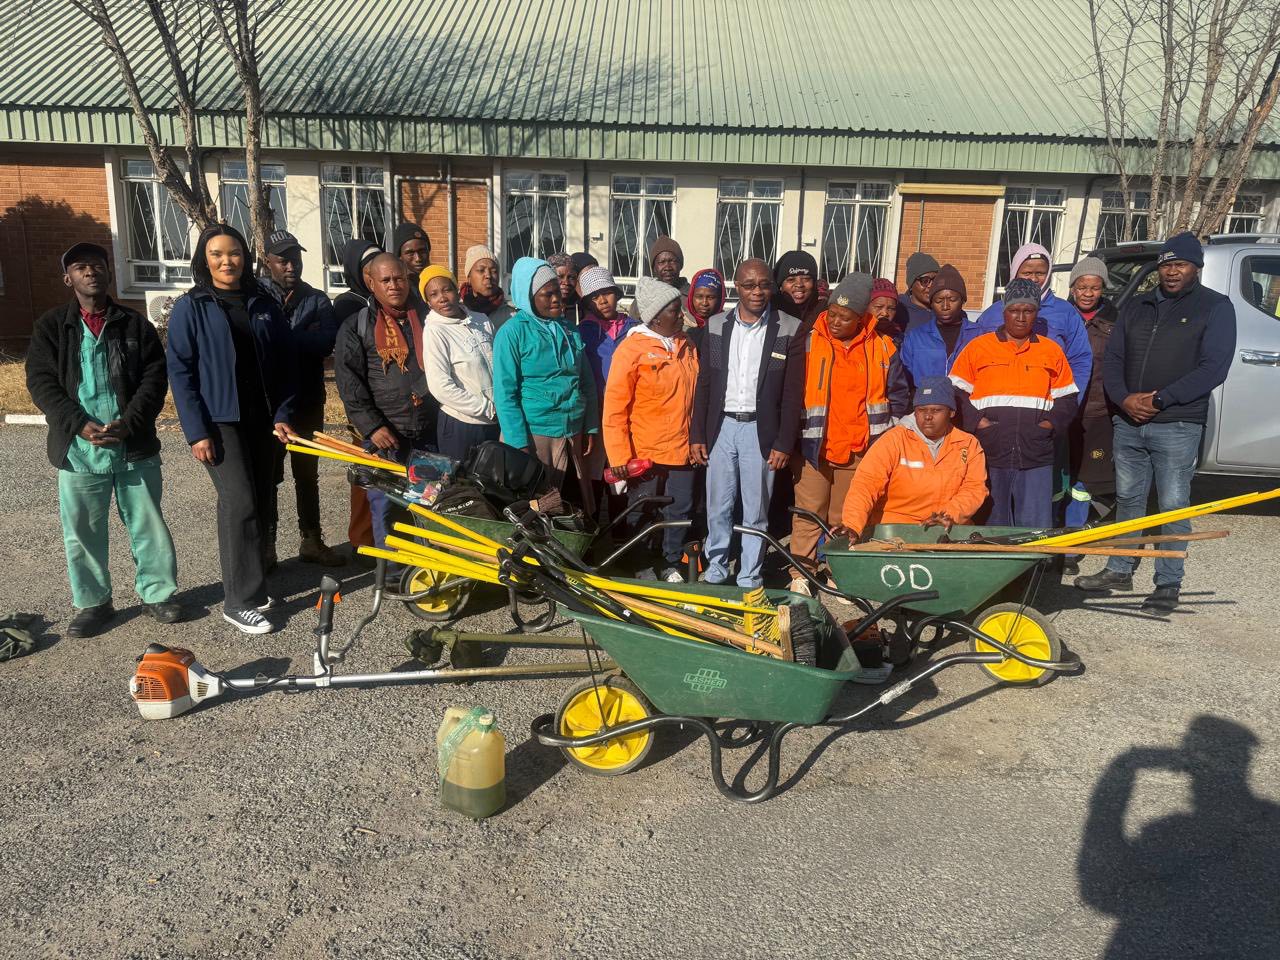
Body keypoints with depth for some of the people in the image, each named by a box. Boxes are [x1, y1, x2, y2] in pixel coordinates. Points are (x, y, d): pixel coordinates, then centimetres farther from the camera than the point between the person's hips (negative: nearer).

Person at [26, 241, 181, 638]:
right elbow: (42, 382, -1)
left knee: (148, 526, 8)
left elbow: (154, 378, -1)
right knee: (82, 532, 9)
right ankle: (92, 602, 24)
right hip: (78, 449, 0)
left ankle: (157, 593, 22)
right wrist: (81, 425, -15)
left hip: (136, 447, 0)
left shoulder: (135, 324, 5)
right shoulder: (51, 327, 5)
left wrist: (129, 423, -14)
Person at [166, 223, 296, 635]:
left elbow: (286, 364, 10)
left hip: (262, 420, 5)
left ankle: (251, 581, 23)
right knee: (240, 504, -13)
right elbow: (179, 372, -5)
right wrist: (197, 431, -12)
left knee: (263, 503, 8)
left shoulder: (264, 305, 9)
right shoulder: (190, 307, -2)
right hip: (220, 421, -4)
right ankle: (241, 601, -6)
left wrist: (282, 414, 1)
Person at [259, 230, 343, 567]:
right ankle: (265, 545, 17)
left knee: (307, 475, 14)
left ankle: (311, 540, 25)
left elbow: (327, 341, -12)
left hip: (308, 403, 3)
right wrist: (303, 338, -20)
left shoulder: (316, 300, 6)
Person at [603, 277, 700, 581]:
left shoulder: (686, 345, 5)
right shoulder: (632, 349, -11)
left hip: (681, 451, 5)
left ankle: (671, 564, 31)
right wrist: (620, 462, -13)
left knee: (680, 511, 12)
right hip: (645, 453, -5)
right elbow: (614, 410, -11)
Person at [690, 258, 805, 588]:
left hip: (760, 430, -2)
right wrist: (697, 435, 4)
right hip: (721, 427, 2)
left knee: (755, 511, 5)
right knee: (718, 507, 9)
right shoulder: (716, 325, 5)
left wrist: (784, 443, -7)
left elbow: (793, 393, -3)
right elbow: (704, 384, 7)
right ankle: (715, 569, 25)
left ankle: (749, 579, 17)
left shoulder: (789, 329, -2)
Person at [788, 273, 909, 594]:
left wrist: (883, 436, 7)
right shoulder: (809, 342, -1)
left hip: (859, 450, 2)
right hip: (813, 446, -1)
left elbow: (898, 395, 13)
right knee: (808, 513, 2)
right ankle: (801, 575, 11)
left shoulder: (882, 348, 4)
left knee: (845, 518, 10)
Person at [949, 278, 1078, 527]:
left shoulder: (1052, 351, 15)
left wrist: (1051, 423, 0)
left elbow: (1066, 398, 18)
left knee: (1037, 529, -1)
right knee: (991, 526, 4)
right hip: (989, 455, -1)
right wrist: (976, 421, -7)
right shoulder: (978, 347, 8)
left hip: (1036, 459, 2)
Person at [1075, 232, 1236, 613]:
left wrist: (1159, 400, -17)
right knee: (1127, 499, 13)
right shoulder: (1136, 306, 14)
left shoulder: (1215, 307, 0)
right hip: (1128, 423, 5)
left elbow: (1213, 367, -9)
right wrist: (1124, 399, -9)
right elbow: (1112, 358, 9)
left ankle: (1168, 585, 9)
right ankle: (1120, 570, 25)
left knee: (1173, 506, 0)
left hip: (1177, 427, -4)